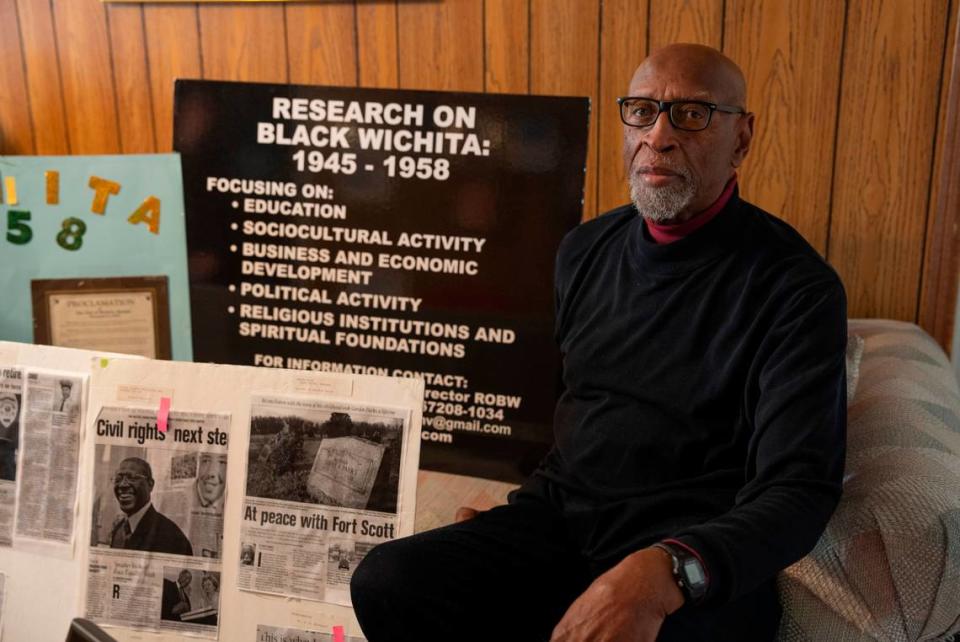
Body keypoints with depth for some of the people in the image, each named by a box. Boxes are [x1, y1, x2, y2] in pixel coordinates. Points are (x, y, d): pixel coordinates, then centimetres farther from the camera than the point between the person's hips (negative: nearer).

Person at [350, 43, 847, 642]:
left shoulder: (797, 288, -8)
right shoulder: (585, 249, 12)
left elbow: (798, 489, -17)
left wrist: (664, 573, -33)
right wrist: (507, 498, 11)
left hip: (700, 556, -5)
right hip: (558, 515, 6)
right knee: (386, 581, -17)